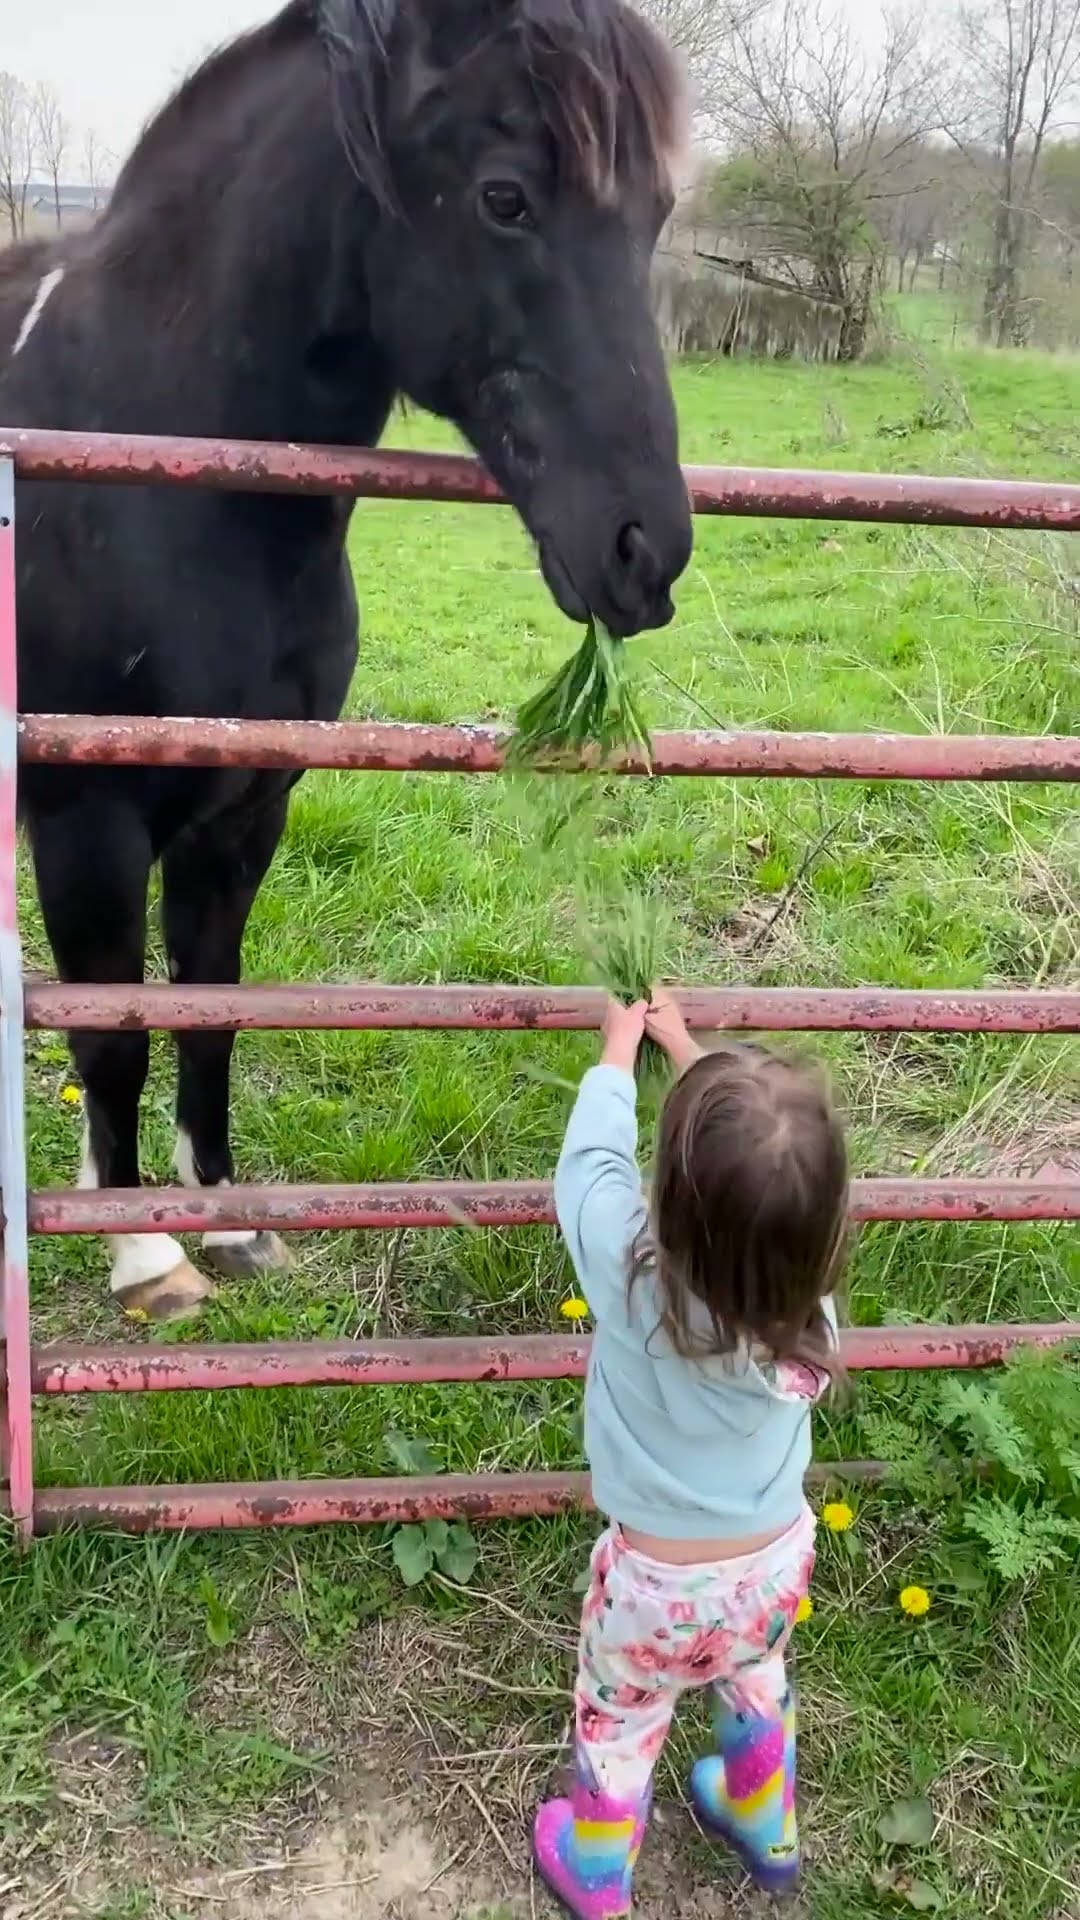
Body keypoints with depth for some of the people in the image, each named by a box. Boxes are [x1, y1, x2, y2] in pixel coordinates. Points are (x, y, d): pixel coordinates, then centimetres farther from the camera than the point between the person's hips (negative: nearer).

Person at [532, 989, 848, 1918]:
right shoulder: (805, 1285, -24)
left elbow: (593, 1160, -16)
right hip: (776, 1563, 3)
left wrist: (619, 1054, 2)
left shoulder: (632, 1275, -35)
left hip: (661, 1583, -3)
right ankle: (764, 1828, 60)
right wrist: (688, 1050, 9)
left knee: (619, 1725, 25)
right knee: (757, 1689, 33)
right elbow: (756, 1176, -6)